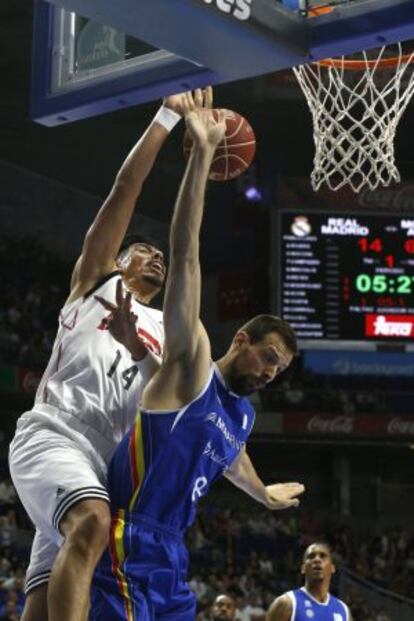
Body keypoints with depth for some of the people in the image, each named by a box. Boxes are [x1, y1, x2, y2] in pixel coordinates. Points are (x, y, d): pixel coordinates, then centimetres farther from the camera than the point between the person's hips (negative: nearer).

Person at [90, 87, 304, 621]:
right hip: (127, 548, -9)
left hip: (169, 556, 9)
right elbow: (184, 256, -16)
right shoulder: (191, 366, -6)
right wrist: (203, 154, -22)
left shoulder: (242, 415, 17)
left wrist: (264, 494, 64)